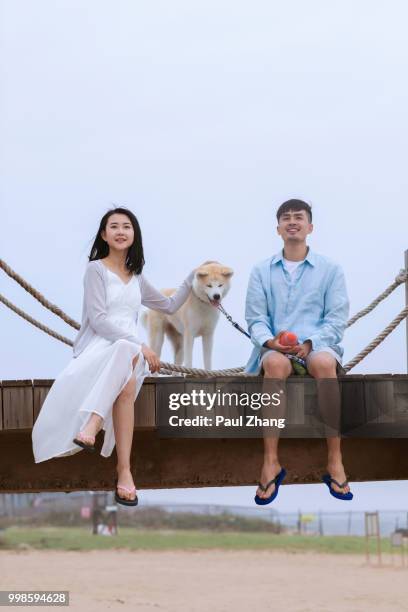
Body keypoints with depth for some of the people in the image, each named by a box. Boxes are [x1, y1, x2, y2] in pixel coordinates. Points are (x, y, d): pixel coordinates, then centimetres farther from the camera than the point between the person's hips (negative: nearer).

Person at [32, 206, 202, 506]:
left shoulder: (137, 277, 22)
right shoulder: (96, 269, 3)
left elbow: (169, 305, 34)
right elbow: (98, 320, -9)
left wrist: (193, 277, 25)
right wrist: (140, 345, -17)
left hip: (129, 349, 5)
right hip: (98, 348, -4)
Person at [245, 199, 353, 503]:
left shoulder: (331, 269, 10)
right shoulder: (262, 271, 14)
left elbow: (337, 318, 2)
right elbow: (255, 318, 7)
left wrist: (309, 343, -15)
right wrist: (269, 341, -16)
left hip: (318, 344, 0)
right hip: (275, 347, 1)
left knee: (324, 363, -38)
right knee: (275, 363, -38)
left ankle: (335, 462, -33)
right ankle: (271, 463, -35)